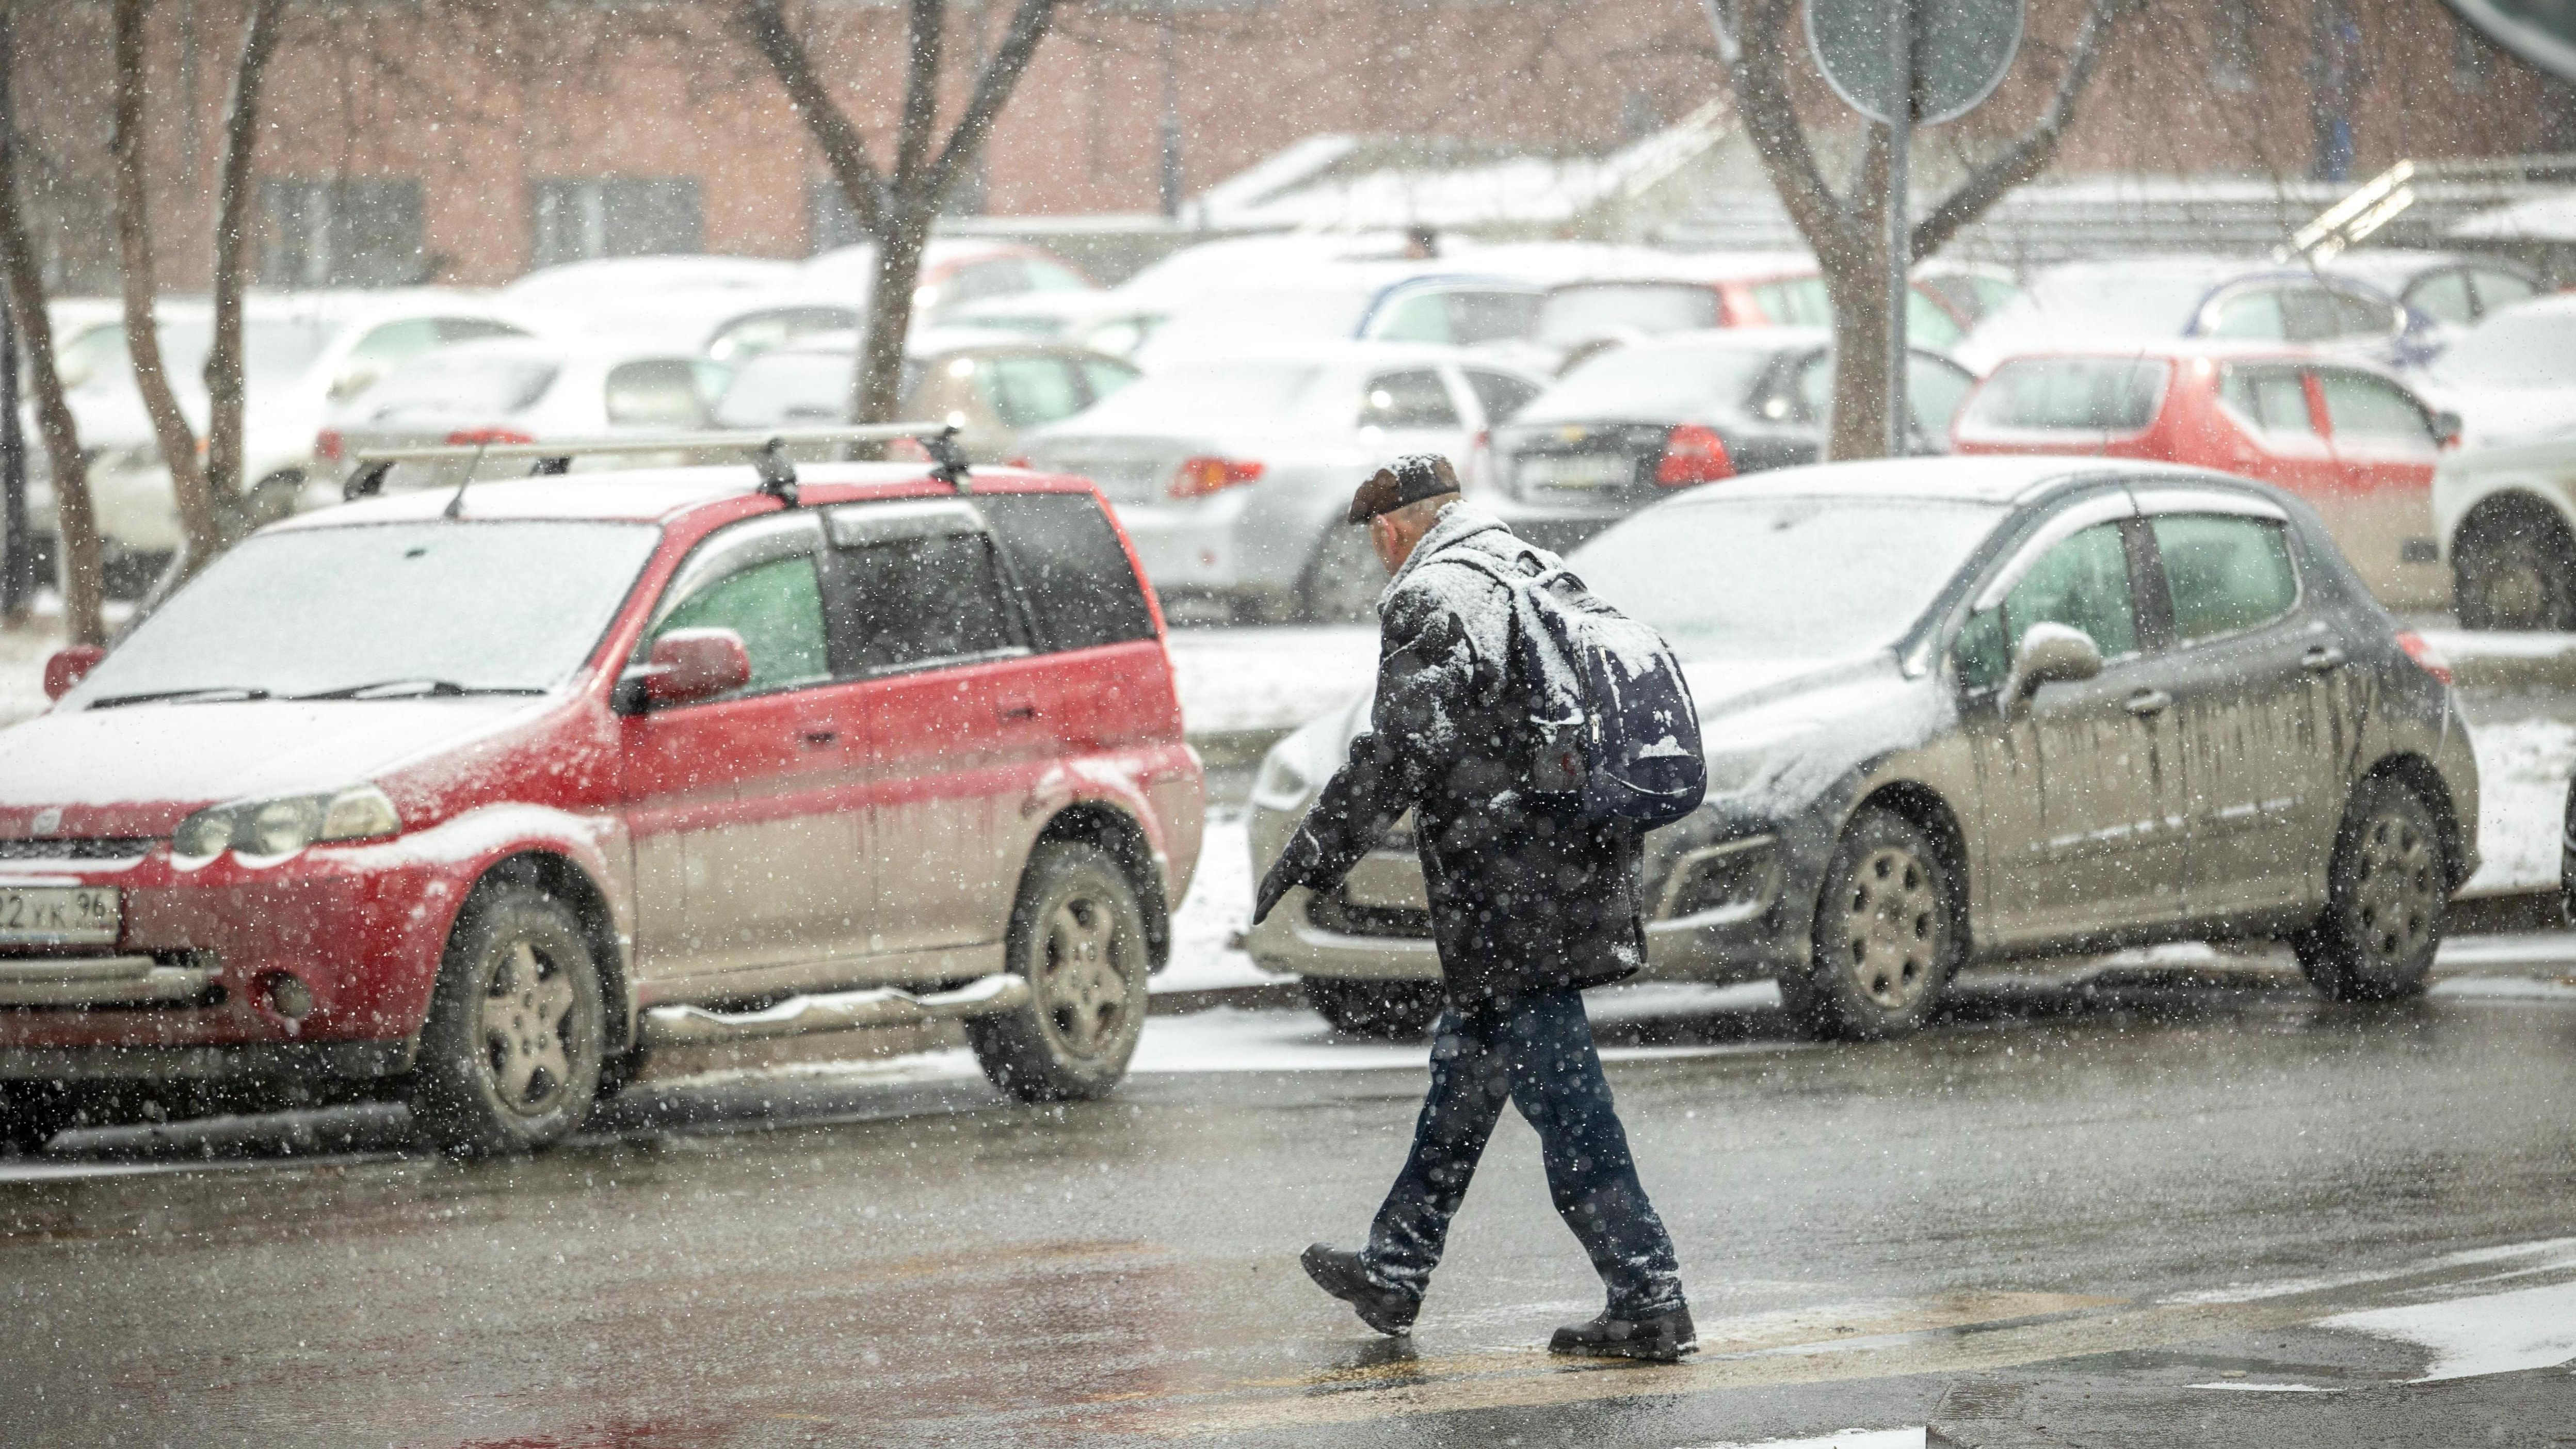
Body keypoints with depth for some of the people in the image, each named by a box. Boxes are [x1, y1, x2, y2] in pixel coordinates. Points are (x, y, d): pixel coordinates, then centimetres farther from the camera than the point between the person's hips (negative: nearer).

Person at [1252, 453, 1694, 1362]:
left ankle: (1648, 1302, -9)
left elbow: (1400, 751, -18)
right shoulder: (1539, 574, 16)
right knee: (1464, 1070, 20)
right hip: (1582, 874, 9)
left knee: (1563, 1101, -7)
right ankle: (1393, 1272, 31)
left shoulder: (1428, 603, -12)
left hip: (1510, 902, -9)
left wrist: (1312, 858, -11)